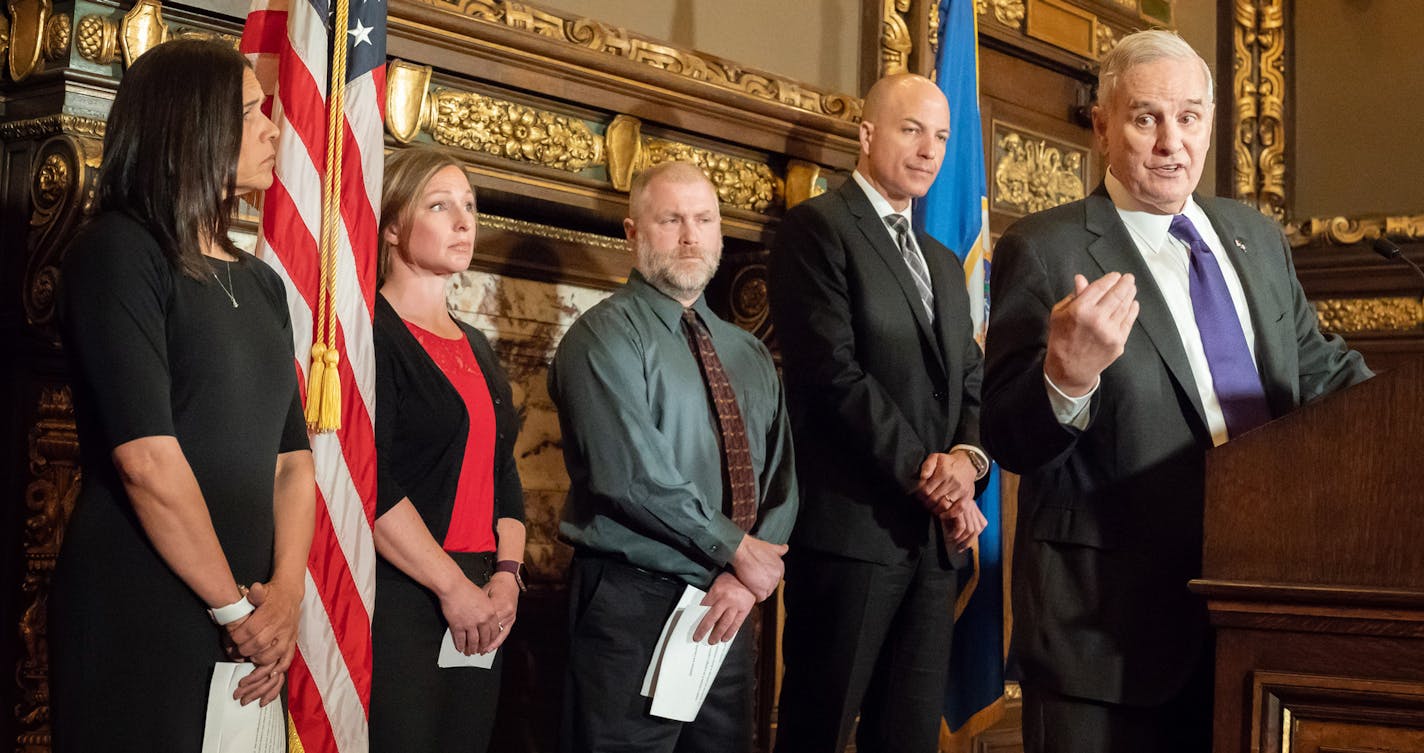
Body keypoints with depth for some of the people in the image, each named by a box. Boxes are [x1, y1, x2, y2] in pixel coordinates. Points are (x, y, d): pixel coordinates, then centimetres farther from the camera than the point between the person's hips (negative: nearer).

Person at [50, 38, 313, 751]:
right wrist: (237, 606, -13)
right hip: (137, 621, -7)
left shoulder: (262, 284, 14)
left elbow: (293, 454, 9)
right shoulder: (117, 250, -9)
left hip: (246, 628, 7)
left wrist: (285, 593, -6)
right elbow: (146, 458, -17)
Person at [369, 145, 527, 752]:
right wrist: (454, 588, -14)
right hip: (396, 603, -7)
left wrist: (506, 575, 2)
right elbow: (367, 483, -16)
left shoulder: (476, 348, 18)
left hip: (477, 613, 7)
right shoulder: (370, 334, -7)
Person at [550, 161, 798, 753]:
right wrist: (739, 551, -11)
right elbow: (635, 477, -17)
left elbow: (781, 482, 8)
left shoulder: (749, 355, 15)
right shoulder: (605, 336, -7)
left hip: (727, 610, 6)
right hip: (631, 608, -6)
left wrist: (748, 580, -9)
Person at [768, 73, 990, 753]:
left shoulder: (944, 263, 23)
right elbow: (832, 372, -13)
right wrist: (924, 470, -13)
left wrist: (967, 457, -5)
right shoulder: (817, 227, -2)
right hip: (851, 524, -7)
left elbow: (971, 383, 16)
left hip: (936, 535, 7)